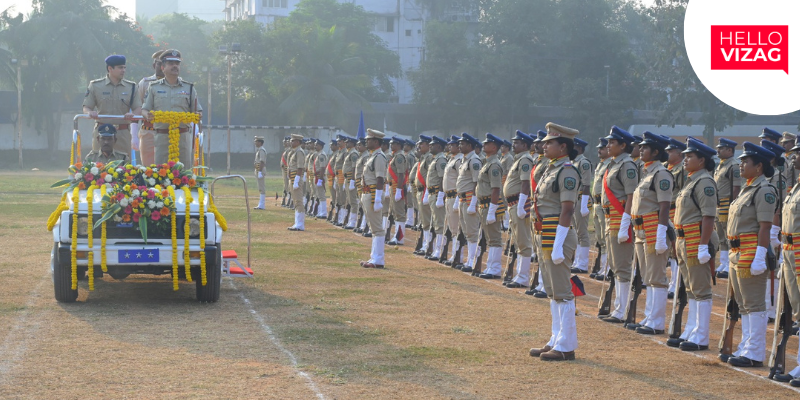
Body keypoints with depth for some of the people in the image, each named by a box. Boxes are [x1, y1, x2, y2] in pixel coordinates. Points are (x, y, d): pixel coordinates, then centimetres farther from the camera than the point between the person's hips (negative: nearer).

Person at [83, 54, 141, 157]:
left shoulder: (131, 87, 11)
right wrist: (90, 113, -17)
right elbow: (86, 108, 7)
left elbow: (139, 109, 7)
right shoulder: (95, 86, 7)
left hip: (123, 133, 1)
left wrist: (132, 114, -16)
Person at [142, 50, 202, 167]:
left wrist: (197, 116, -10)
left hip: (183, 136, 1)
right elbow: (145, 110, 10)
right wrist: (148, 115, -13)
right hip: (162, 135, -1)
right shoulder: (154, 87, 12)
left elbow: (198, 112, 14)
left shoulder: (189, 88, 13)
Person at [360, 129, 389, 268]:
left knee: (377, 229, -7)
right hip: (367, 194, 11)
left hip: (373, 194, -11)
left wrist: (377, 200, -24)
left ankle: (378, 260, -7)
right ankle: (374, 258, 19)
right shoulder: (372, 156, 17)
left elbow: (380, 180, -20)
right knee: (374, 228, 14)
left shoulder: (379, 157, -15)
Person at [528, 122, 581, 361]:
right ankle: (556, 341, 22)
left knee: (562, 293, -4)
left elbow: (567, 210, -20)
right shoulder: (551, 170, 15)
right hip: (546, 238, 10)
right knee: (553, 293, 15)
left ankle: (566, 347, 0)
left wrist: (558, 246, -24)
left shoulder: (567, 173, -15)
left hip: (558, 237, -10)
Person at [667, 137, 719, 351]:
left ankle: (701, 339, 1)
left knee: (700, 291, -4)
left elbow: (709, 217, -20)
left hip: (697, 242, -10)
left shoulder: (704, 182, -15)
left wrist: (704, 246, -24)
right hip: (684, 242, 10)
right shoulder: (692, 181, 16)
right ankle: (690, 333, 22)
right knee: (691, 290, 15)